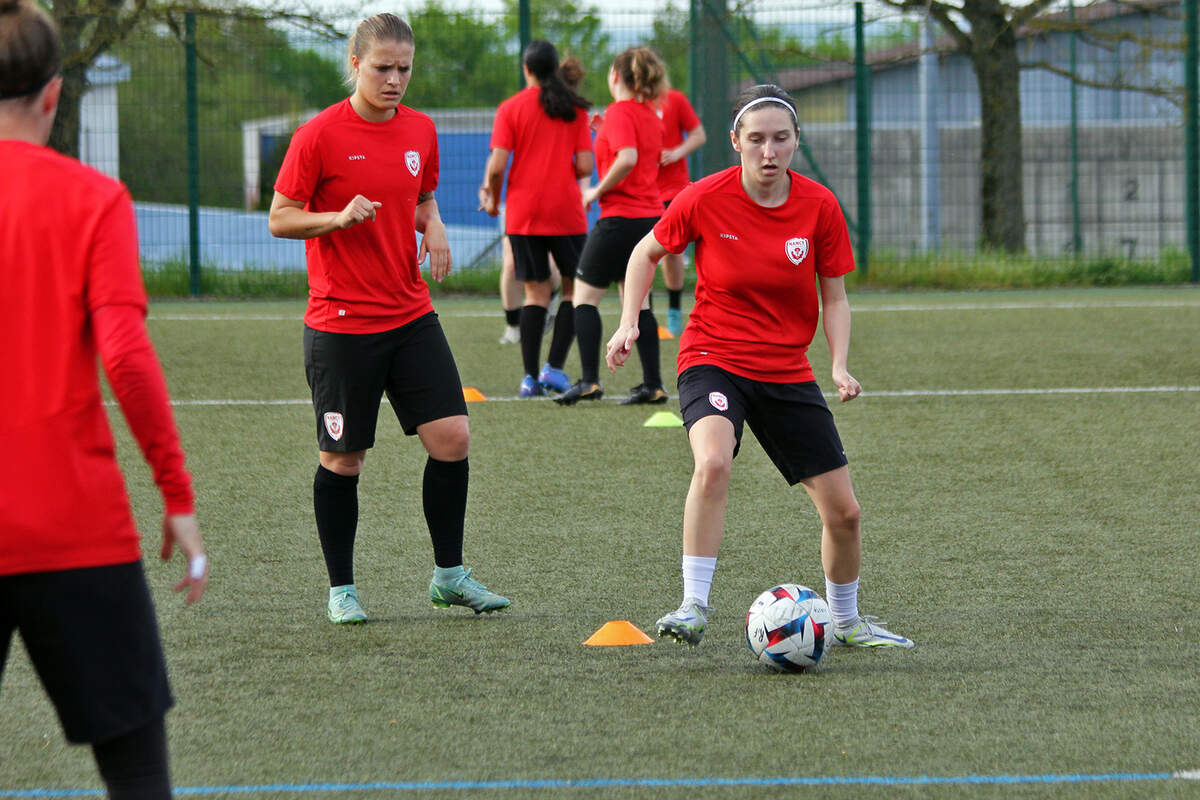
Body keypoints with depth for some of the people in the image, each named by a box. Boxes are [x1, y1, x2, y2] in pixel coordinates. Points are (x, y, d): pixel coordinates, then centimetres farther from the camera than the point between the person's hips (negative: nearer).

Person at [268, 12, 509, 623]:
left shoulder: (419, 130, 7)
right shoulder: (319, 136, -9)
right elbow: (279, 219, -6)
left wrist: (433, 226, 2)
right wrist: (339, 216, -23)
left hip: (410, 315, 5)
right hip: (340, 323, -5)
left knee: (452, 437, -3)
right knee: (343, 460, 2)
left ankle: (449, 575, 11)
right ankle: (341, 589, 16)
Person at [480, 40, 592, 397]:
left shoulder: (511, 108, -2)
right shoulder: (575, 109, 1)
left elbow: (497, 166, -9)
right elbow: (584, 166, -4)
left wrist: (492, 198, 10)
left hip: (523, 215, 1)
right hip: (566, 213, -1)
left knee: (536, 291, 6)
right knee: (575, 287, 10)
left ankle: (531, 376, 0)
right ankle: (554, 367, -2)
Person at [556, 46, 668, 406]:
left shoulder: (620, 111, -13)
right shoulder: (650, 113, 12)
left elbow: (627, 158, -27)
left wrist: (599, 190, -15)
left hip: (621, 218, -8)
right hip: (651, 213, 8)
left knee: (584, 295, -1)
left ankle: (589, 380, -8)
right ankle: (653, 384, 9)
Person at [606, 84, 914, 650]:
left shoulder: (820, 207, -7)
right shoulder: (705, 200, -12)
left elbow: (834, 297, 3)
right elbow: (647, 253, 6)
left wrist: (840, 366, -12)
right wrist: (629, 322, -5)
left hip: (787, 371, 3)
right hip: (713, 360, -3)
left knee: (843, 510, 4)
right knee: (713, 462, -34)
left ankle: (846, 621, 30)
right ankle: (693, 608, -28)